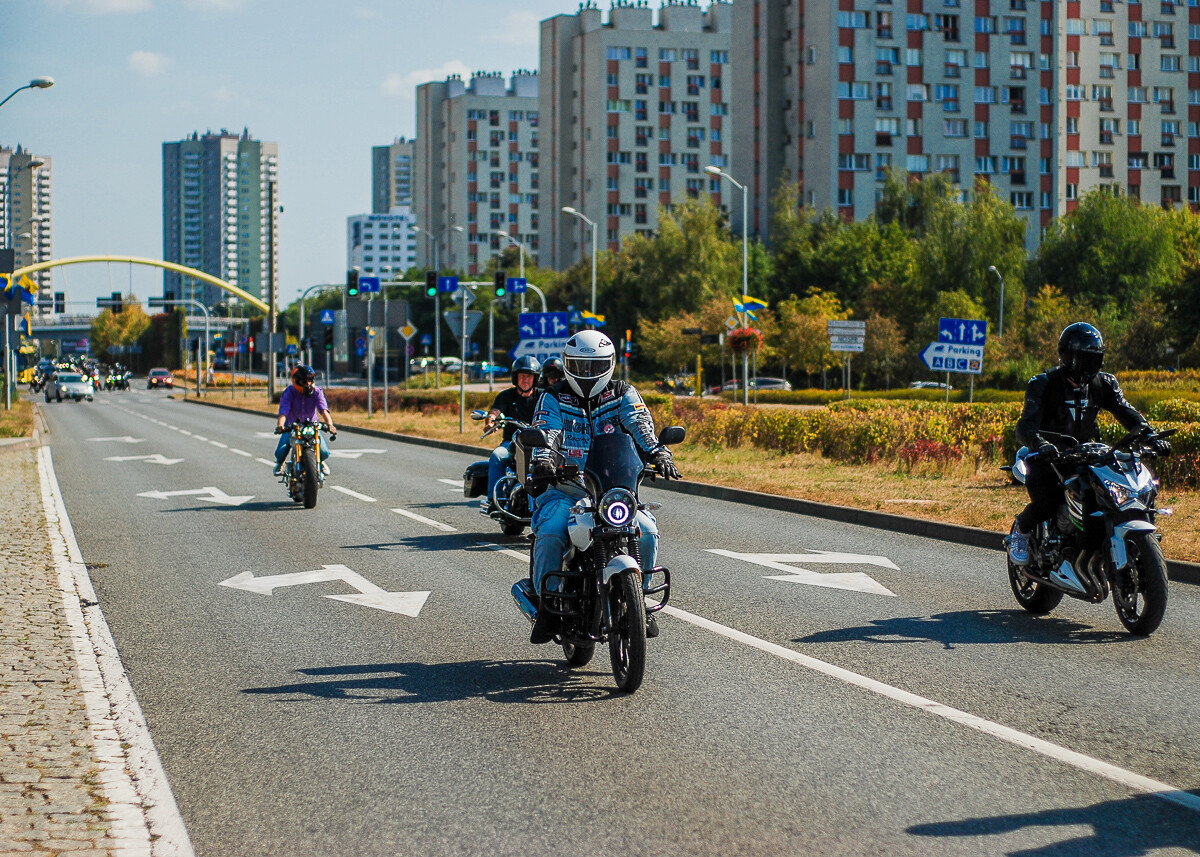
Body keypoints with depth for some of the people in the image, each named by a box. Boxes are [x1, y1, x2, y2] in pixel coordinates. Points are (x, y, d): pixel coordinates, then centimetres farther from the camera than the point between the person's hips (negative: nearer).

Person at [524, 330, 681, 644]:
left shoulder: (623, 394, 8)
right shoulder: (553, 399, 5)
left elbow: (640, 425, -10)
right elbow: (544, 432, -12)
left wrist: (658, 454, -31)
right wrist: (542, 461, -35)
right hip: (565, 489, -1)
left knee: (646, 533, -21)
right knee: (549, 535, -29)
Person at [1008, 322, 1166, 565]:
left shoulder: (1103, 384, 3)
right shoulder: (1043, 384, -13)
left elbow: (1127, 413, -4)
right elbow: (1025, 426, -24)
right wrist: (1040, 443, -47)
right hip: (1048, 455, -4)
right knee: (1045, 504, -28)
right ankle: (1021, 529, 8)